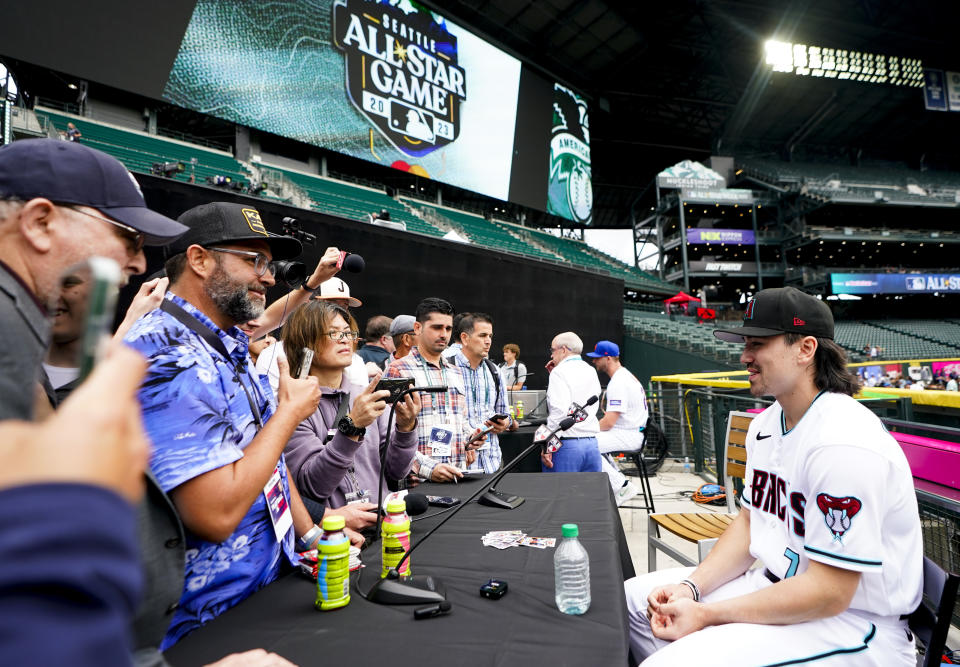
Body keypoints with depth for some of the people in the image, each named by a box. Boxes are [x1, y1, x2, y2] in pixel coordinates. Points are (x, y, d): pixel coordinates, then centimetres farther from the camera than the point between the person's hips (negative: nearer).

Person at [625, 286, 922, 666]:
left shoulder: (845, 443, -25)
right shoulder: (765, 424, 5)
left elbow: (828, 592, -24)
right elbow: (748, 521, 10)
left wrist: (707, 615, -19)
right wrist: (691, 587, -4)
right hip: (778, 585, 9)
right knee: (634, 597, 7)